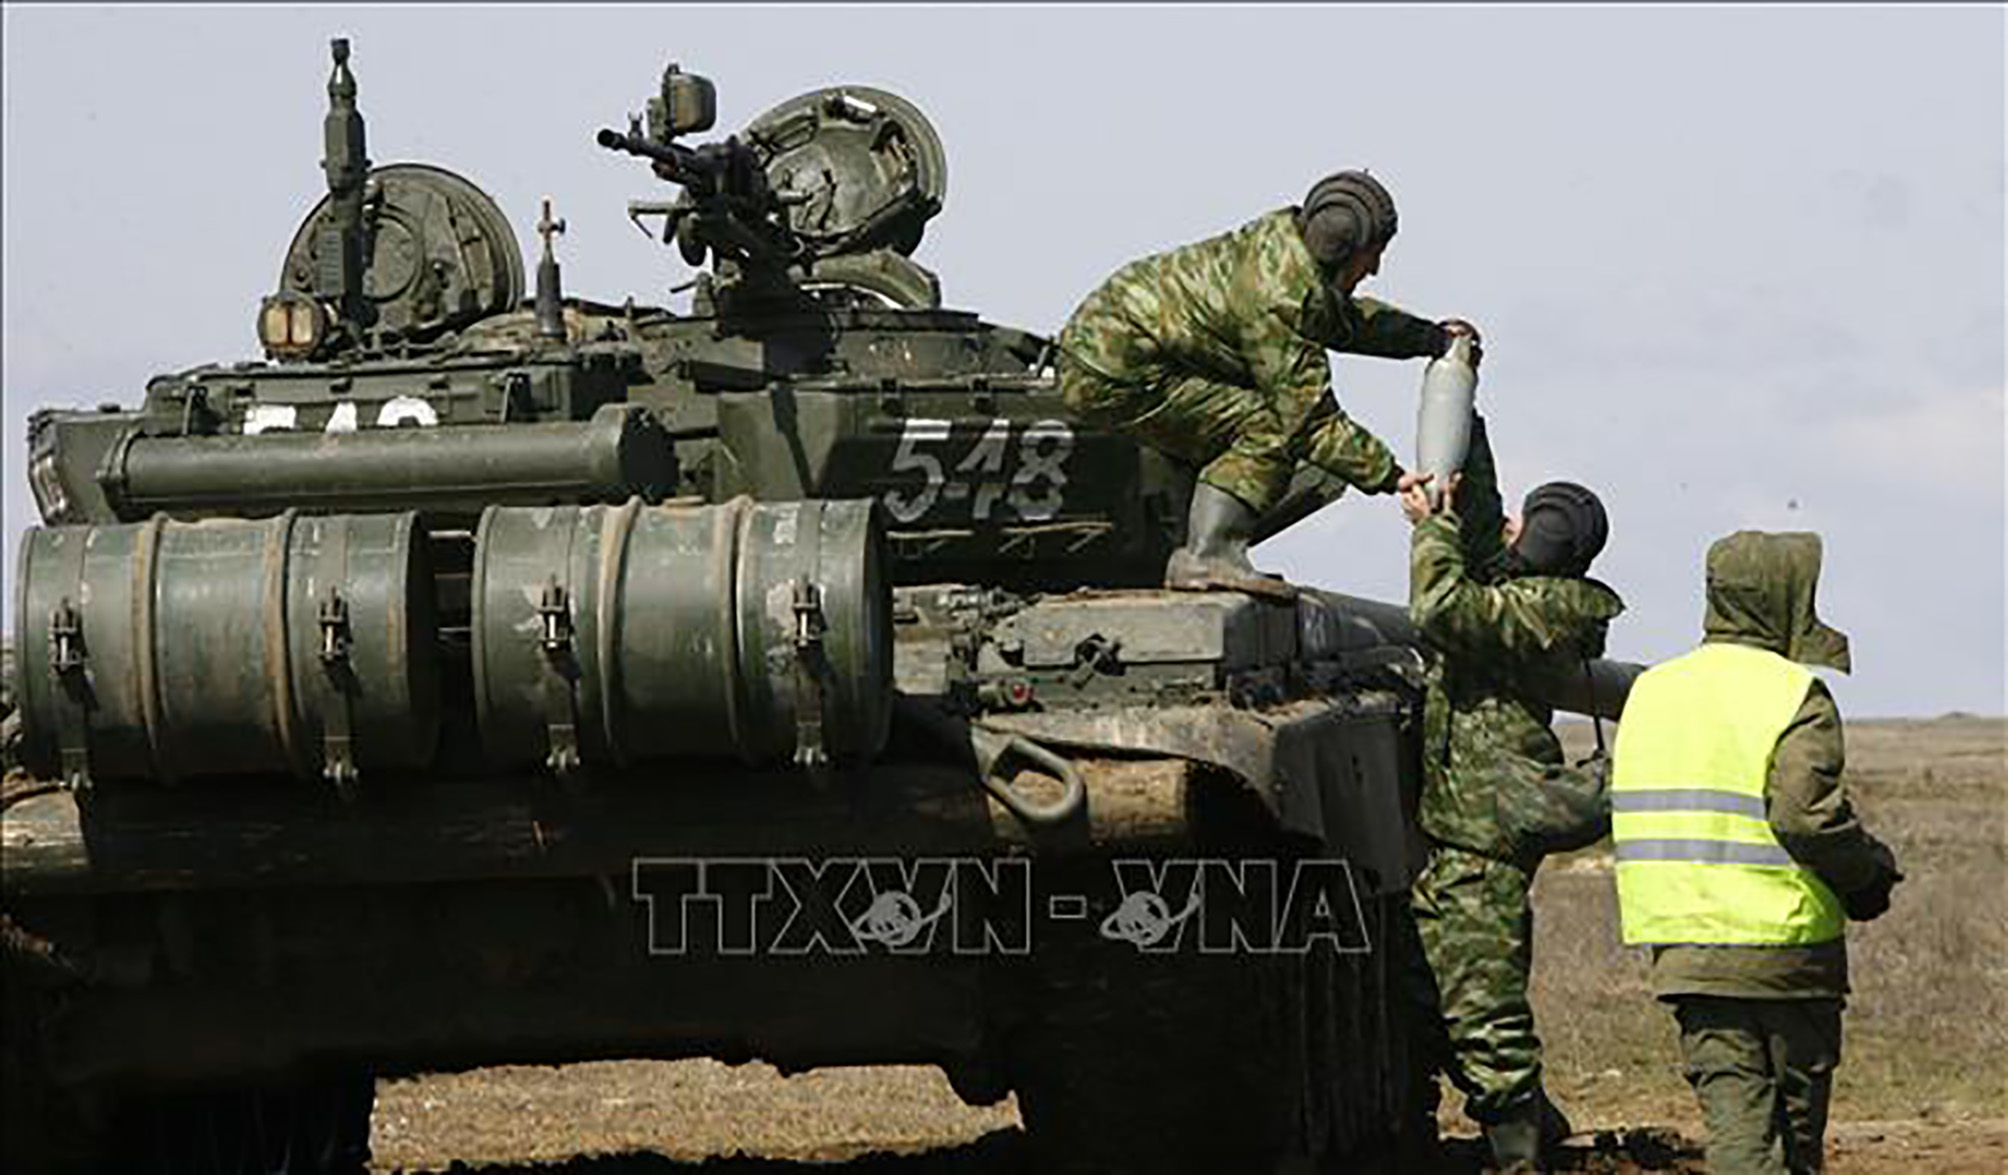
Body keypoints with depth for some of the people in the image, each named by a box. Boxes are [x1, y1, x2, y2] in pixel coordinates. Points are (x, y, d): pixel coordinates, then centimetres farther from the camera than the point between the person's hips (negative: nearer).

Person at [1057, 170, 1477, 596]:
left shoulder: (1285, 234, 8)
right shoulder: (1283, 297, -21)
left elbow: (1342, 317, 27)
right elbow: (1313, 420, -19)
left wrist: (1429, 338, 24)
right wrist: (1390, 478, -16)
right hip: (1113, 376, -11)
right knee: (1266, 431, -15)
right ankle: (1207, 557, -20)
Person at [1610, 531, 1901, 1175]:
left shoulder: (1650, 690, 10)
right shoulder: (1794, 696, -10)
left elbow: (1627, 809, 9)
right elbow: (1807, 814, -19)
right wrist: (1872, 872, -2)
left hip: (1681, 944, 4)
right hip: (1784, 944, -4)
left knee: (1733, 1112, 1)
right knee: (1796, 1118, 11)